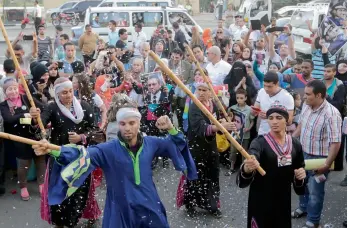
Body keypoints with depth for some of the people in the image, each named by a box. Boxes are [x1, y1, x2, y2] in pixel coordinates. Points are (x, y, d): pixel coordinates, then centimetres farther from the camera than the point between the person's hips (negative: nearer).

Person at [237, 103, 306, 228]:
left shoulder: (295, 144, 0)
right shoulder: (260, 143, -15)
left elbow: (299, 169, 15)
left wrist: (301, 175, -8)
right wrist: (247, 169, -54)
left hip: (283, 201, 4)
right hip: (261, 201, -4)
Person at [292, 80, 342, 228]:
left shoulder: (331, 114, -27)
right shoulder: (306, 106, -5)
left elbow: (335, 142, -27)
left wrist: (327, 164, -27)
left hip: (319, 158, -7)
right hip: (303, 153, 7)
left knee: (315, 190, 7)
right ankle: (303, 207, 50)